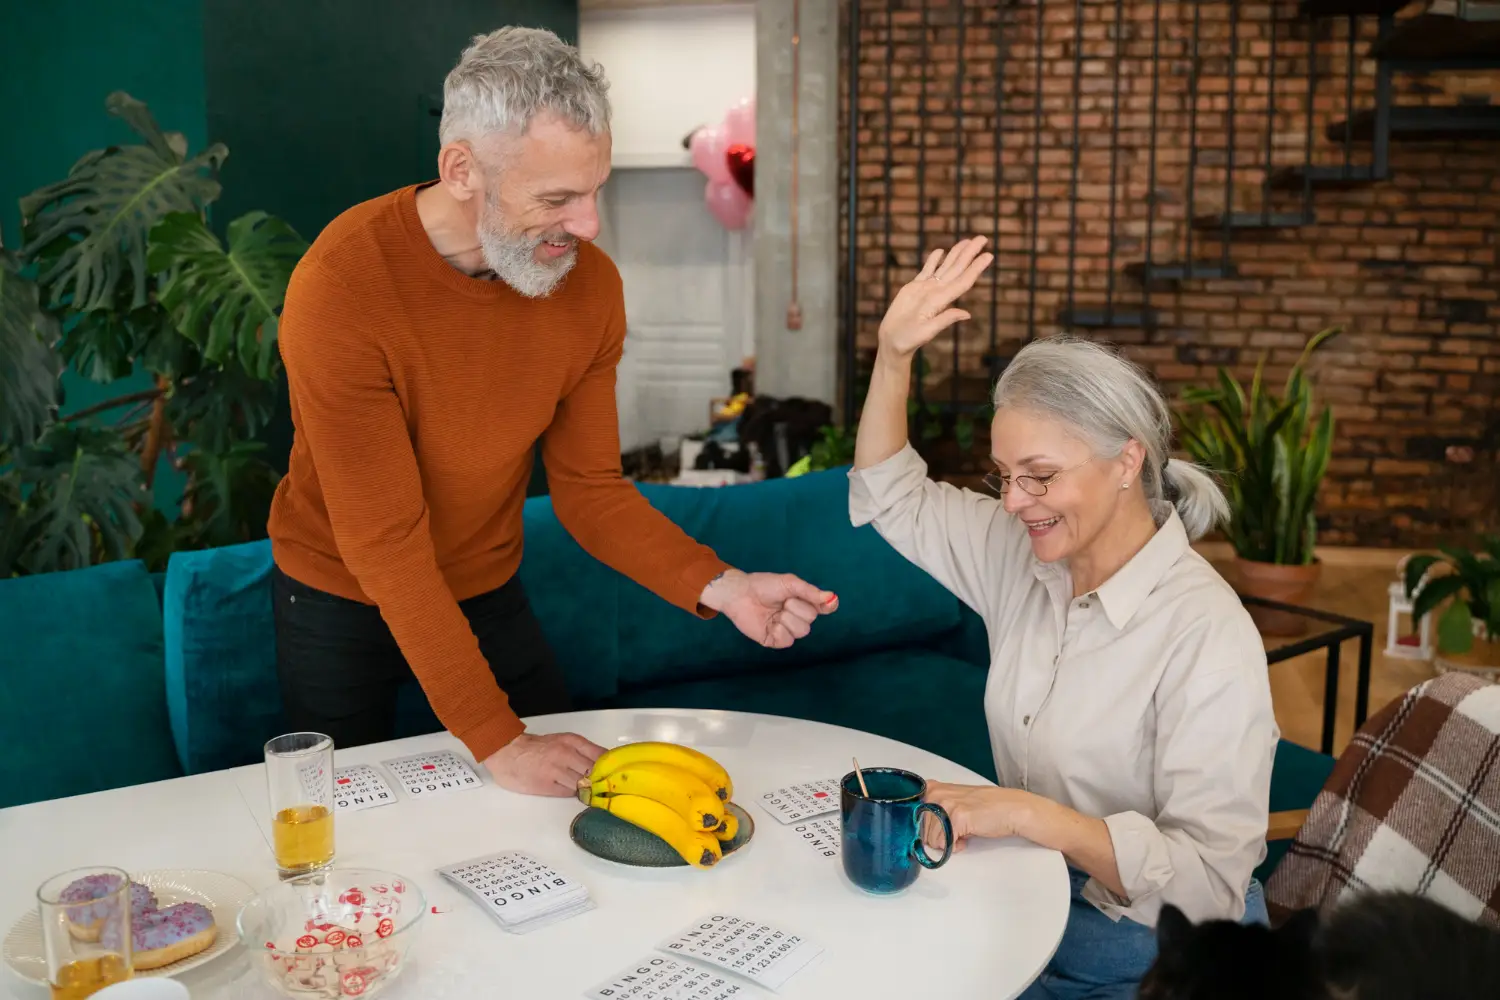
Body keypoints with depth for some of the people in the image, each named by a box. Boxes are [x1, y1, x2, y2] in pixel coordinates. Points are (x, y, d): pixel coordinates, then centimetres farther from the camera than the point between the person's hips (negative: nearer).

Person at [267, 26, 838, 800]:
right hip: (341, 601, -3)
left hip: (489, 592, 4)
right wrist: (495, 741, -31)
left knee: (572, 792, 14)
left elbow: (590, 488, -8)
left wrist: (717, 584, -24)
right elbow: (386, 544, -30)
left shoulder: (590, 285, -16)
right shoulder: (341, 288, -31)